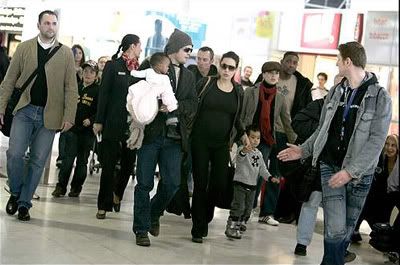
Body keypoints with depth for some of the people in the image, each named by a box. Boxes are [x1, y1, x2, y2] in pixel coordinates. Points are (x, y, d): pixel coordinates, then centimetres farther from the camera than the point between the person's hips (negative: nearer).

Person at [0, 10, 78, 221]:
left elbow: (71, 88, 1)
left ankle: (24, 203, 16)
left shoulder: (66, 53, 4)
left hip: (49, 116, 0)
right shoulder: (24, 48, 6)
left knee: (38, 161, 3)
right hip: (24, 110, 0)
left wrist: (69, 117, -8)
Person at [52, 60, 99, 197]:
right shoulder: (75, 87, 9)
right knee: (68, 158, -4)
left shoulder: (98, 91, -1)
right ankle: (61, 186, 0)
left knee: (82, 160, 7)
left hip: (87, 131, -2)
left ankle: (76, 187, 17)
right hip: (72, 128, 2)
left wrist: (91, 120, -18)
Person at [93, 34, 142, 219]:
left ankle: (117, 194, 34)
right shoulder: (113, 66, -1)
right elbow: (103, 94, -2)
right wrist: (99, 121, -6)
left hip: (133, 125, 4)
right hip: (113, 124, -4)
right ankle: (104, 205, 9)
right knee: (109, 166, 1)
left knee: (129, 164, 8)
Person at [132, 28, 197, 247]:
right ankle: (141, 229, 12)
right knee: (145, 183, 0)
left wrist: (174, 106, -12)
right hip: (151, 132, -4)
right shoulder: (150, 66, 1)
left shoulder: (188, 76, 16)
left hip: (174, 137, 4)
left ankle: (154, 212, 28)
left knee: (172, 183, 0)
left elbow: (193, 105, 6)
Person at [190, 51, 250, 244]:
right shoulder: (206, 83, -1)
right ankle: (198, 229, 8)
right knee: (200, 184, -2)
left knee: (219, 183, -5)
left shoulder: (238, 91, 9)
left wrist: (242, 134, 6)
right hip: (200, 141, -2)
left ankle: (204, 218, 22)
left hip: (222, 144, 3)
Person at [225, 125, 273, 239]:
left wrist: (270, 177, 0)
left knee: (248, 208, 14)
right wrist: (244, 151, -61)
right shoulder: (242, 150, -13)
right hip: (240, 183, -7)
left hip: (252, 185, 7)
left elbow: (262, 168, 15)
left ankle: (240, 225, 30)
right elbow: (239, 157, -38)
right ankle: (231, 228, -11)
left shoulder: (258, 153, 10)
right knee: (238, 206, -13)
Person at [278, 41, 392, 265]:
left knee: (347, 230, 9)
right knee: (335, 229, -11)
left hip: (359, 173, -2)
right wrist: (303, 150, 9)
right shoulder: (336, 92, 8)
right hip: (331, 166, 2)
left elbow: (377, 140, -13)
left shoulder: (380, 96, -7)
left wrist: (351, 171, -20)